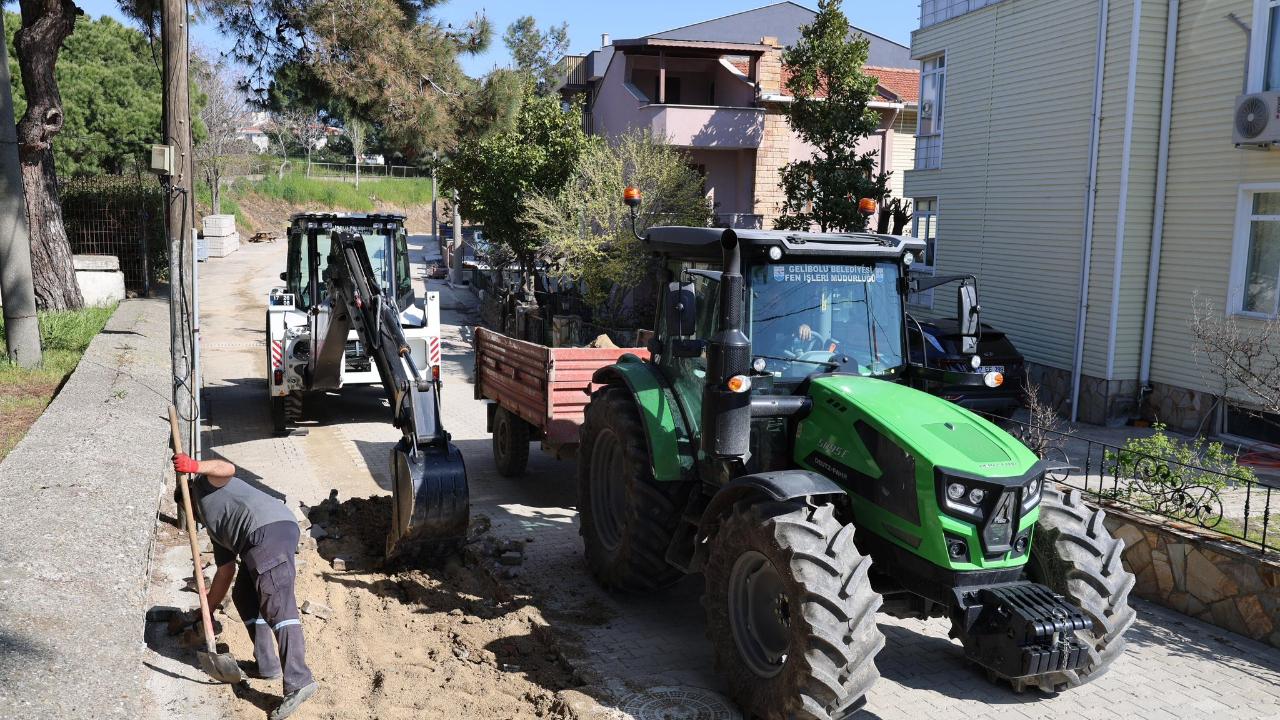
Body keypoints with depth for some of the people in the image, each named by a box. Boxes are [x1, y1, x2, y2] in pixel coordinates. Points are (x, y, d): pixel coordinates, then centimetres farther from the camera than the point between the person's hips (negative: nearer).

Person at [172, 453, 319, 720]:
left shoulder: (204, 486, 22)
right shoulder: (214, 527, 40)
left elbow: (227, 468, -1)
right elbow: (224, 573, 39)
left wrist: (195, 466, -13)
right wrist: (207, 612, 46)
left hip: (268, 528, -9)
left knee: (276, 604, -17)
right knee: (244, 597, 22)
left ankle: (298, 682, -26)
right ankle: (266, 666, 22)